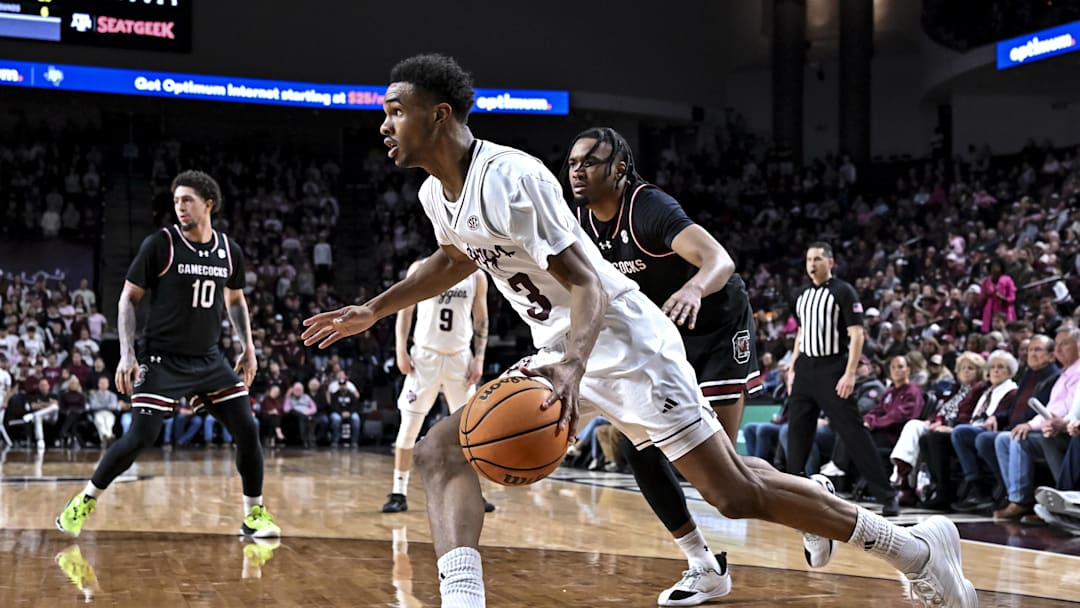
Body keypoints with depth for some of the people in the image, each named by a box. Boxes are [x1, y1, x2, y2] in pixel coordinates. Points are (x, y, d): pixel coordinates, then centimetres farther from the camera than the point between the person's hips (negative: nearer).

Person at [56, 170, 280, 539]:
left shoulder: (229, 251, 3)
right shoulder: (159, 245, -9)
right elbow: (129, 298, -3)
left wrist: (248, 347, 10)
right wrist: (127, 354, -11)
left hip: (209, 360, 4)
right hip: (162, 359, -4)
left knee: (247, 430, -4)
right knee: (141, 437, -9)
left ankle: (254, 515, 10)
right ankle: (84, 502, 11)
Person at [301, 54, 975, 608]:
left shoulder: (510, 179, -23)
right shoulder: (437, 195, 5)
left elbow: (587, 284, -26)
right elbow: (454, 262, 28)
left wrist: (572, 368, -43)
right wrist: (372, 311, 24)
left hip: (624, 341, -9)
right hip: (561, 351, 9)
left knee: (735, 493, -7)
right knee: (443, 449, -3)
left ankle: (919, 547, 8)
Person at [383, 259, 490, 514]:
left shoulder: (476, 276, 4)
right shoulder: (421, 269, 0)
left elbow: (481, 320, 8)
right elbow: (405, 310, 2)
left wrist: (479, 359, -2)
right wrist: (401, 351, -7)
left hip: (460, 358, 2)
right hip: (425, 355, -2)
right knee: (409, 426, -4)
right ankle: (399, 493, 3)